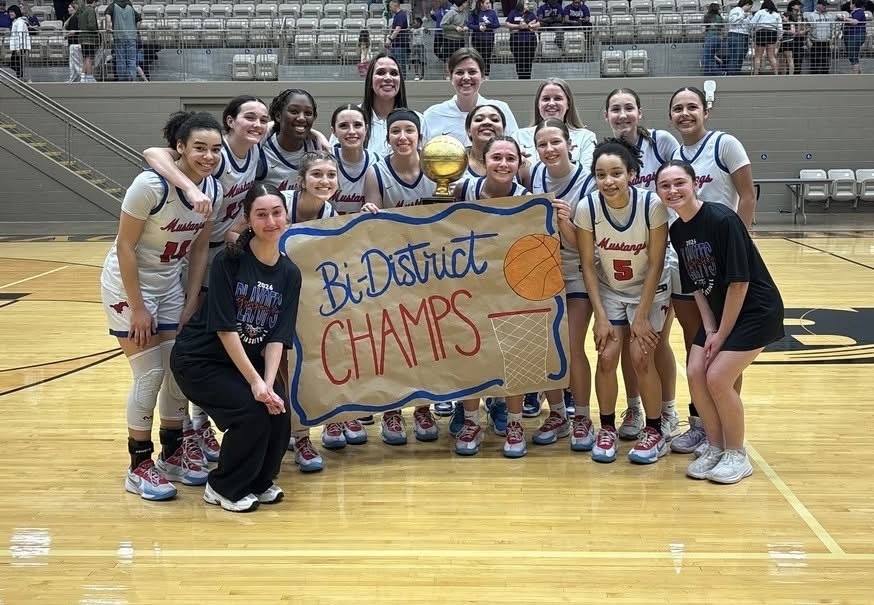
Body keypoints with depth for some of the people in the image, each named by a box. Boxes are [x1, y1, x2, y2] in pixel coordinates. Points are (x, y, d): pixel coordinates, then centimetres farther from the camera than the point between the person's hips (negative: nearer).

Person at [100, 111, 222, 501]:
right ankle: (140, 467, 8)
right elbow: (125, 245, -21)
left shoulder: (213, 189, -7)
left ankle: (173, 454, 24)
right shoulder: (151, 185, -26)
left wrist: (191, 303, 0)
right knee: (150, 374, -7)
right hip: (128, 283, -6)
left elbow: (199, 248, 2)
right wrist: (137, 308, -19)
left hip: (170, 284, 6)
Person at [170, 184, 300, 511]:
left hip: (248, 360, 5)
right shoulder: (229, 261, -17)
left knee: (278, 410, -17)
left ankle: (259, 480, 12)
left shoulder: (289, 273, -2)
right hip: (200, 359, -5)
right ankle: (224, 488, 1)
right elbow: (225, 328, -20)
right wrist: (255, 382, -23)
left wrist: (268, 383, -21)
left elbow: (278, 337, -6)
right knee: (251, 410, -23)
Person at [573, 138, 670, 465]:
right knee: (607, 356, -8)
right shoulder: (587, 207, -21)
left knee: (641, 358, -9)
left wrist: (641, 316, -16)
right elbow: (588, 265, -11)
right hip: (608, 291, 2)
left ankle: (654, 432, 9)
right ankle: (607, 429, 11)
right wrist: (600, 316, -13)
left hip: (649, 290, -2)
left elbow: (655, 264, -17)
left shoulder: (652, 205, -26)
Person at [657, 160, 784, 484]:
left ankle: (737, 455, 5)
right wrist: (709, 329, -4)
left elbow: (739, 281, -21)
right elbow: (696, 286, 6)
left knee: (718, 378, -14)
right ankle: (715, 447, 15)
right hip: (719, 310, 7)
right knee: (695, 374, -3)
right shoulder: (677, 230, 0)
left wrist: (722, 334, -16)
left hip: (756, 309, -7)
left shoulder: (722, 219, -23)